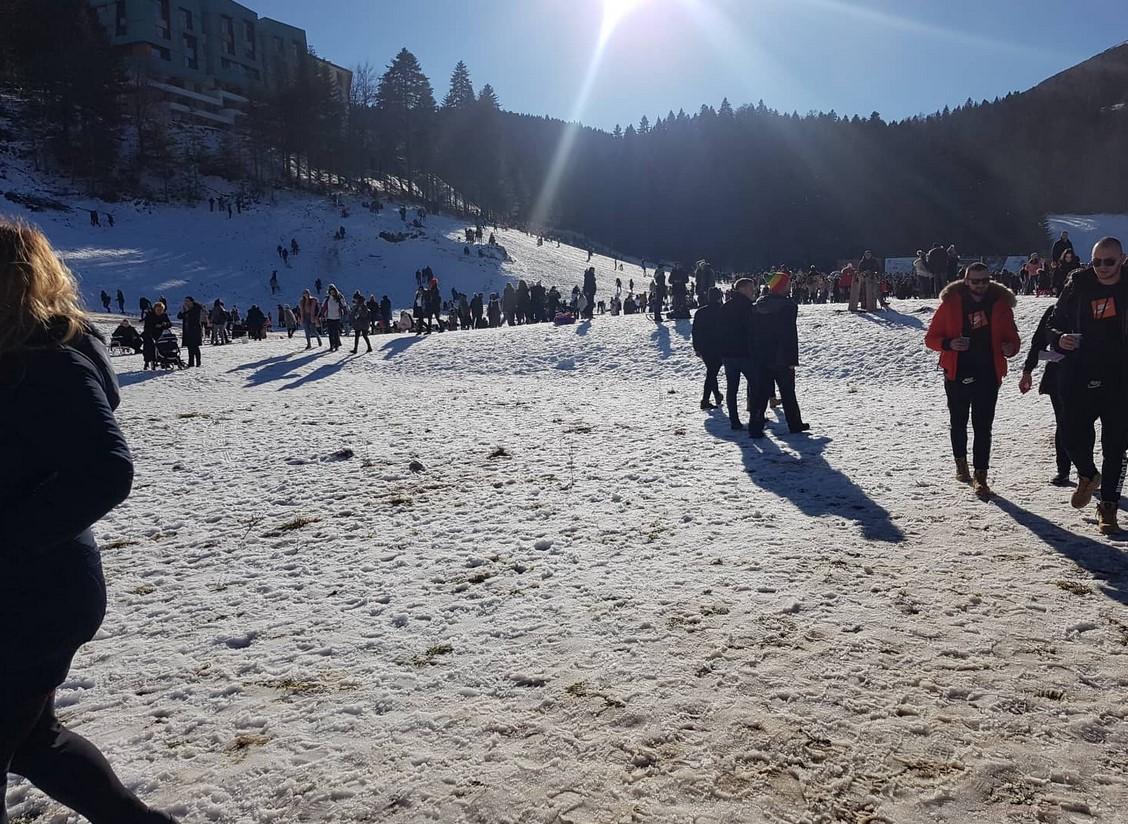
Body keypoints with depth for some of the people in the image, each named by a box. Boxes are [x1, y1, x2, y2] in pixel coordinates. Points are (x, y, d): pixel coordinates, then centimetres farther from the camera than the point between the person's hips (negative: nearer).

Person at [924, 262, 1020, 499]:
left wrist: (1009, 348, -14)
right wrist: (949, 343, -20)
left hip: (988, 375, 0)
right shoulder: (951, 303, -3)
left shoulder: (1001, 305, 2)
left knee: (983, 426, -3)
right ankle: (961, 462, 37)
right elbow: (931, 338, 0)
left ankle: (980, 475, 2)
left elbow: (1013, 339, 10)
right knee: (959, 422, 15)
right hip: (957, 374, 0)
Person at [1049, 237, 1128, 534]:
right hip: (1079, 380, 1)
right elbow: (1054, 324, 7)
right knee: (1074, 437, 1)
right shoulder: (1079, 286, 1)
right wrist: (1059, 338, -15)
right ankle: (1087, 475, 34)